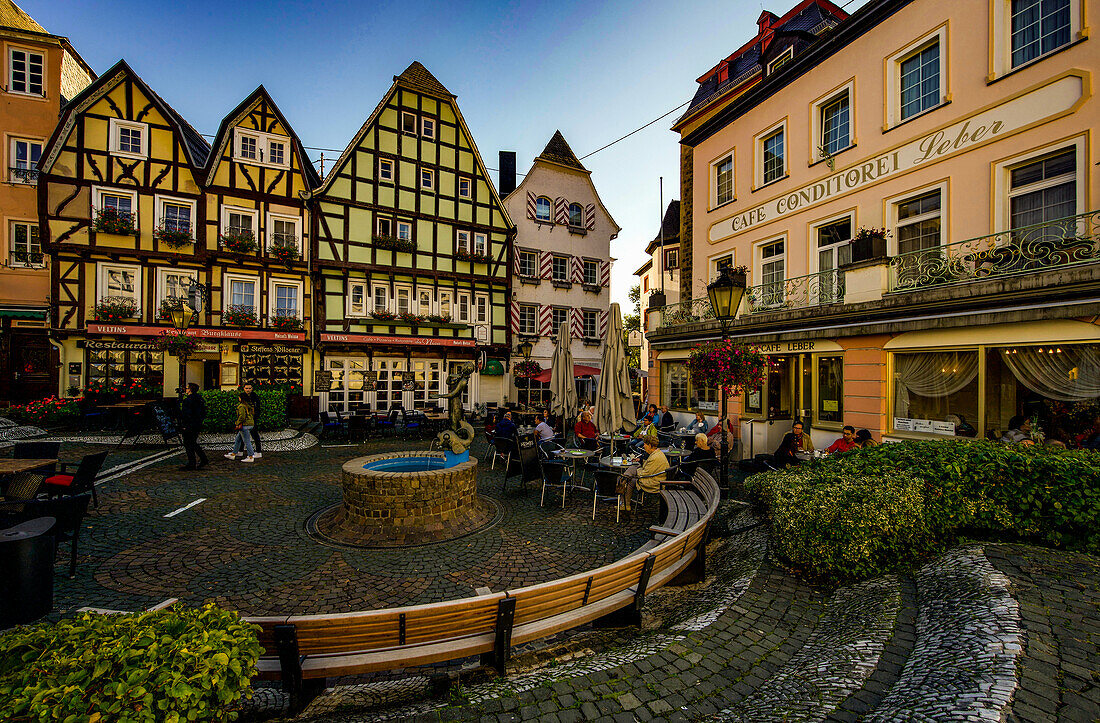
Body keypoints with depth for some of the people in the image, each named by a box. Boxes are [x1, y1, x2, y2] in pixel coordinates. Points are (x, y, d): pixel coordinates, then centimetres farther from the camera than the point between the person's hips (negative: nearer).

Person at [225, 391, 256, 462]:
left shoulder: (241, 406, -13)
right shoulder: (249, 405, 13)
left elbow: (242, 416, -19)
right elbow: (253, 414, 18)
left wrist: (239, 424, -12)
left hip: (245, 425, -9)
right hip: (251, 424, 9)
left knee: (247, 441, -5)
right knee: (238, 439, 20)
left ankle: (250, 457, -3)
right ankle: (233, 454, 29)